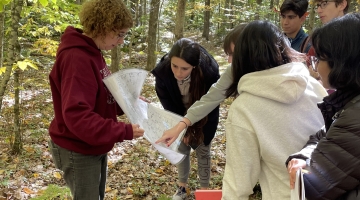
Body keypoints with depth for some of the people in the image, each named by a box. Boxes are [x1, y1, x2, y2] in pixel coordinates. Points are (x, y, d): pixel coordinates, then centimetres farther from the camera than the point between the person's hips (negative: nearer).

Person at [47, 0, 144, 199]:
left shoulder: (92, 53, 5)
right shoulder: (76, 58, -26)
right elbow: (76, 116, -33)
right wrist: (124, 132, -31)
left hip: (95, 147, 10)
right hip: (78, 151, -9)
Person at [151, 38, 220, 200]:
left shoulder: (209, 71, -37)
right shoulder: (162, 70, -32)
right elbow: (167, 102, -14)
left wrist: (195, 130, -15)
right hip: (180, 115, 2)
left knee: (202, 151, 7)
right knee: (181, 149, 13)